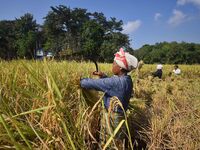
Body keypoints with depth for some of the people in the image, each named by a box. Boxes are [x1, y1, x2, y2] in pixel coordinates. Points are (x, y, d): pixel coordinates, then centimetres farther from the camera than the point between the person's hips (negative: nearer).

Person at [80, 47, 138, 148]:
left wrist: (80, 81, -5)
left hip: (112, 117, -9)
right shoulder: (127, 80, 1)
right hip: (118, 116, 9)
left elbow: (94, 84, -22)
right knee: (117, 144, 20)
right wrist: (103, 76, 6)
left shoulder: (116, 82, -27)